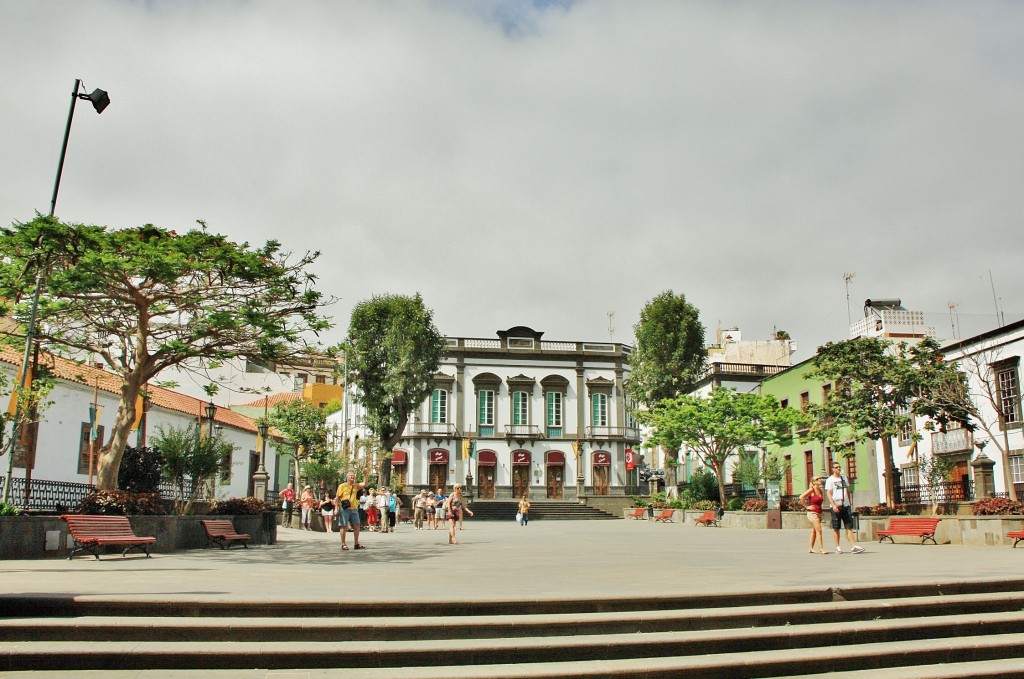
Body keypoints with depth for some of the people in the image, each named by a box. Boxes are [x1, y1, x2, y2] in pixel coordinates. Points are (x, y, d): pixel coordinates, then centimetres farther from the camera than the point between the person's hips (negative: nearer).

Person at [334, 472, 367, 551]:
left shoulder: (356, 486, 14)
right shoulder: (342, 486, 1)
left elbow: (364, 484, 1)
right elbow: (337, 497, -1)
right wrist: (336, 508, -8)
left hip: (354, 509, 5)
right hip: (344, 509, -5)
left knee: (357, 526, 4)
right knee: (344, 526, -2)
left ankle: (357, 544, 13)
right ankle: (343, 544, 6)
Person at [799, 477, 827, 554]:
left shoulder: (821, 491, 10)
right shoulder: (811, 490, -11)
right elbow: (801, 497, -20)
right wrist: (807, 506, -15)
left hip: (819, 513, 8)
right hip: (812, 513, -8)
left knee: (814, 531, 12)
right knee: (818, 530, -12)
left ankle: (811, 549, 19)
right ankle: (821, 549, -12)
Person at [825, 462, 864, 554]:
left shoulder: (844, 478, 15)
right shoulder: (830, 480, -1)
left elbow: (848, 491, 21)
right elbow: (829, 494, -7)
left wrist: (850, 503, 14)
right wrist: (833, 505, -18)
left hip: (846, 505, 4)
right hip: (836, 506, -4)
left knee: (849, 526, -2)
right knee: (836, 528, 2)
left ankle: (853, 546, -7)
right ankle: (838, 547, 9)